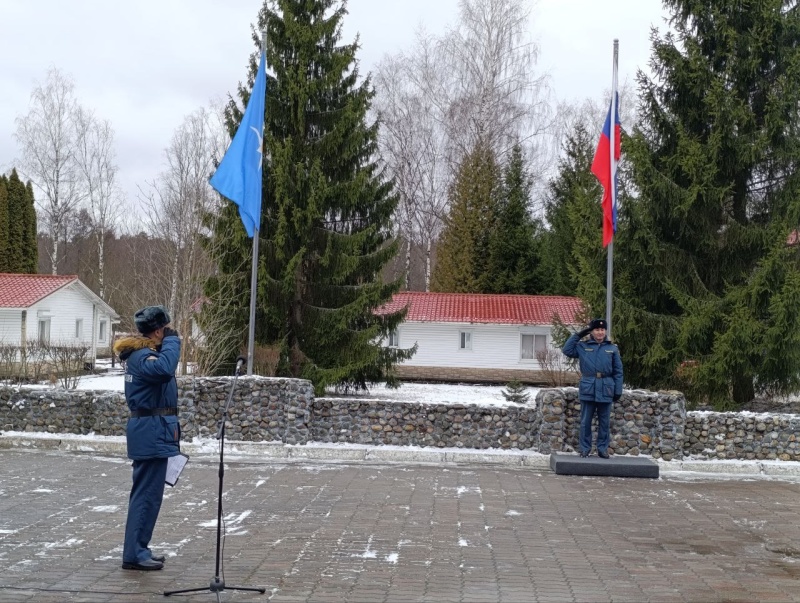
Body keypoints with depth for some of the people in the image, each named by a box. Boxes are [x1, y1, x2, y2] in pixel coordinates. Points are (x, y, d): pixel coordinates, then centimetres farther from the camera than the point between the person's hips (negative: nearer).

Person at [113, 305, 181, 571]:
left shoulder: (141, 353, 15)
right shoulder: (142, 356, -17)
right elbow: (164, 369, -37)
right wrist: (172, 340, -25)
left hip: (150, 431, 11)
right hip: (152, 432, -11)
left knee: (145, 493, 15)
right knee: (147, 494, -7)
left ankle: (138, 549, 23)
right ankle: (134, 554, -2)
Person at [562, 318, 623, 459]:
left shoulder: (612, 349, 6)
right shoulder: (582, 346, 6)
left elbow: (618, 372, 5)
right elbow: (566, 350, -3)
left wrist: (618, 391, 0)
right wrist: (578, 335, -3)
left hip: (605, 390, 1)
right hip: (588, 389, 0)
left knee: (604, 421, 8)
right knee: (586, 421, 4)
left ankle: (603, 448, 17)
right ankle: (585, 448, 12)